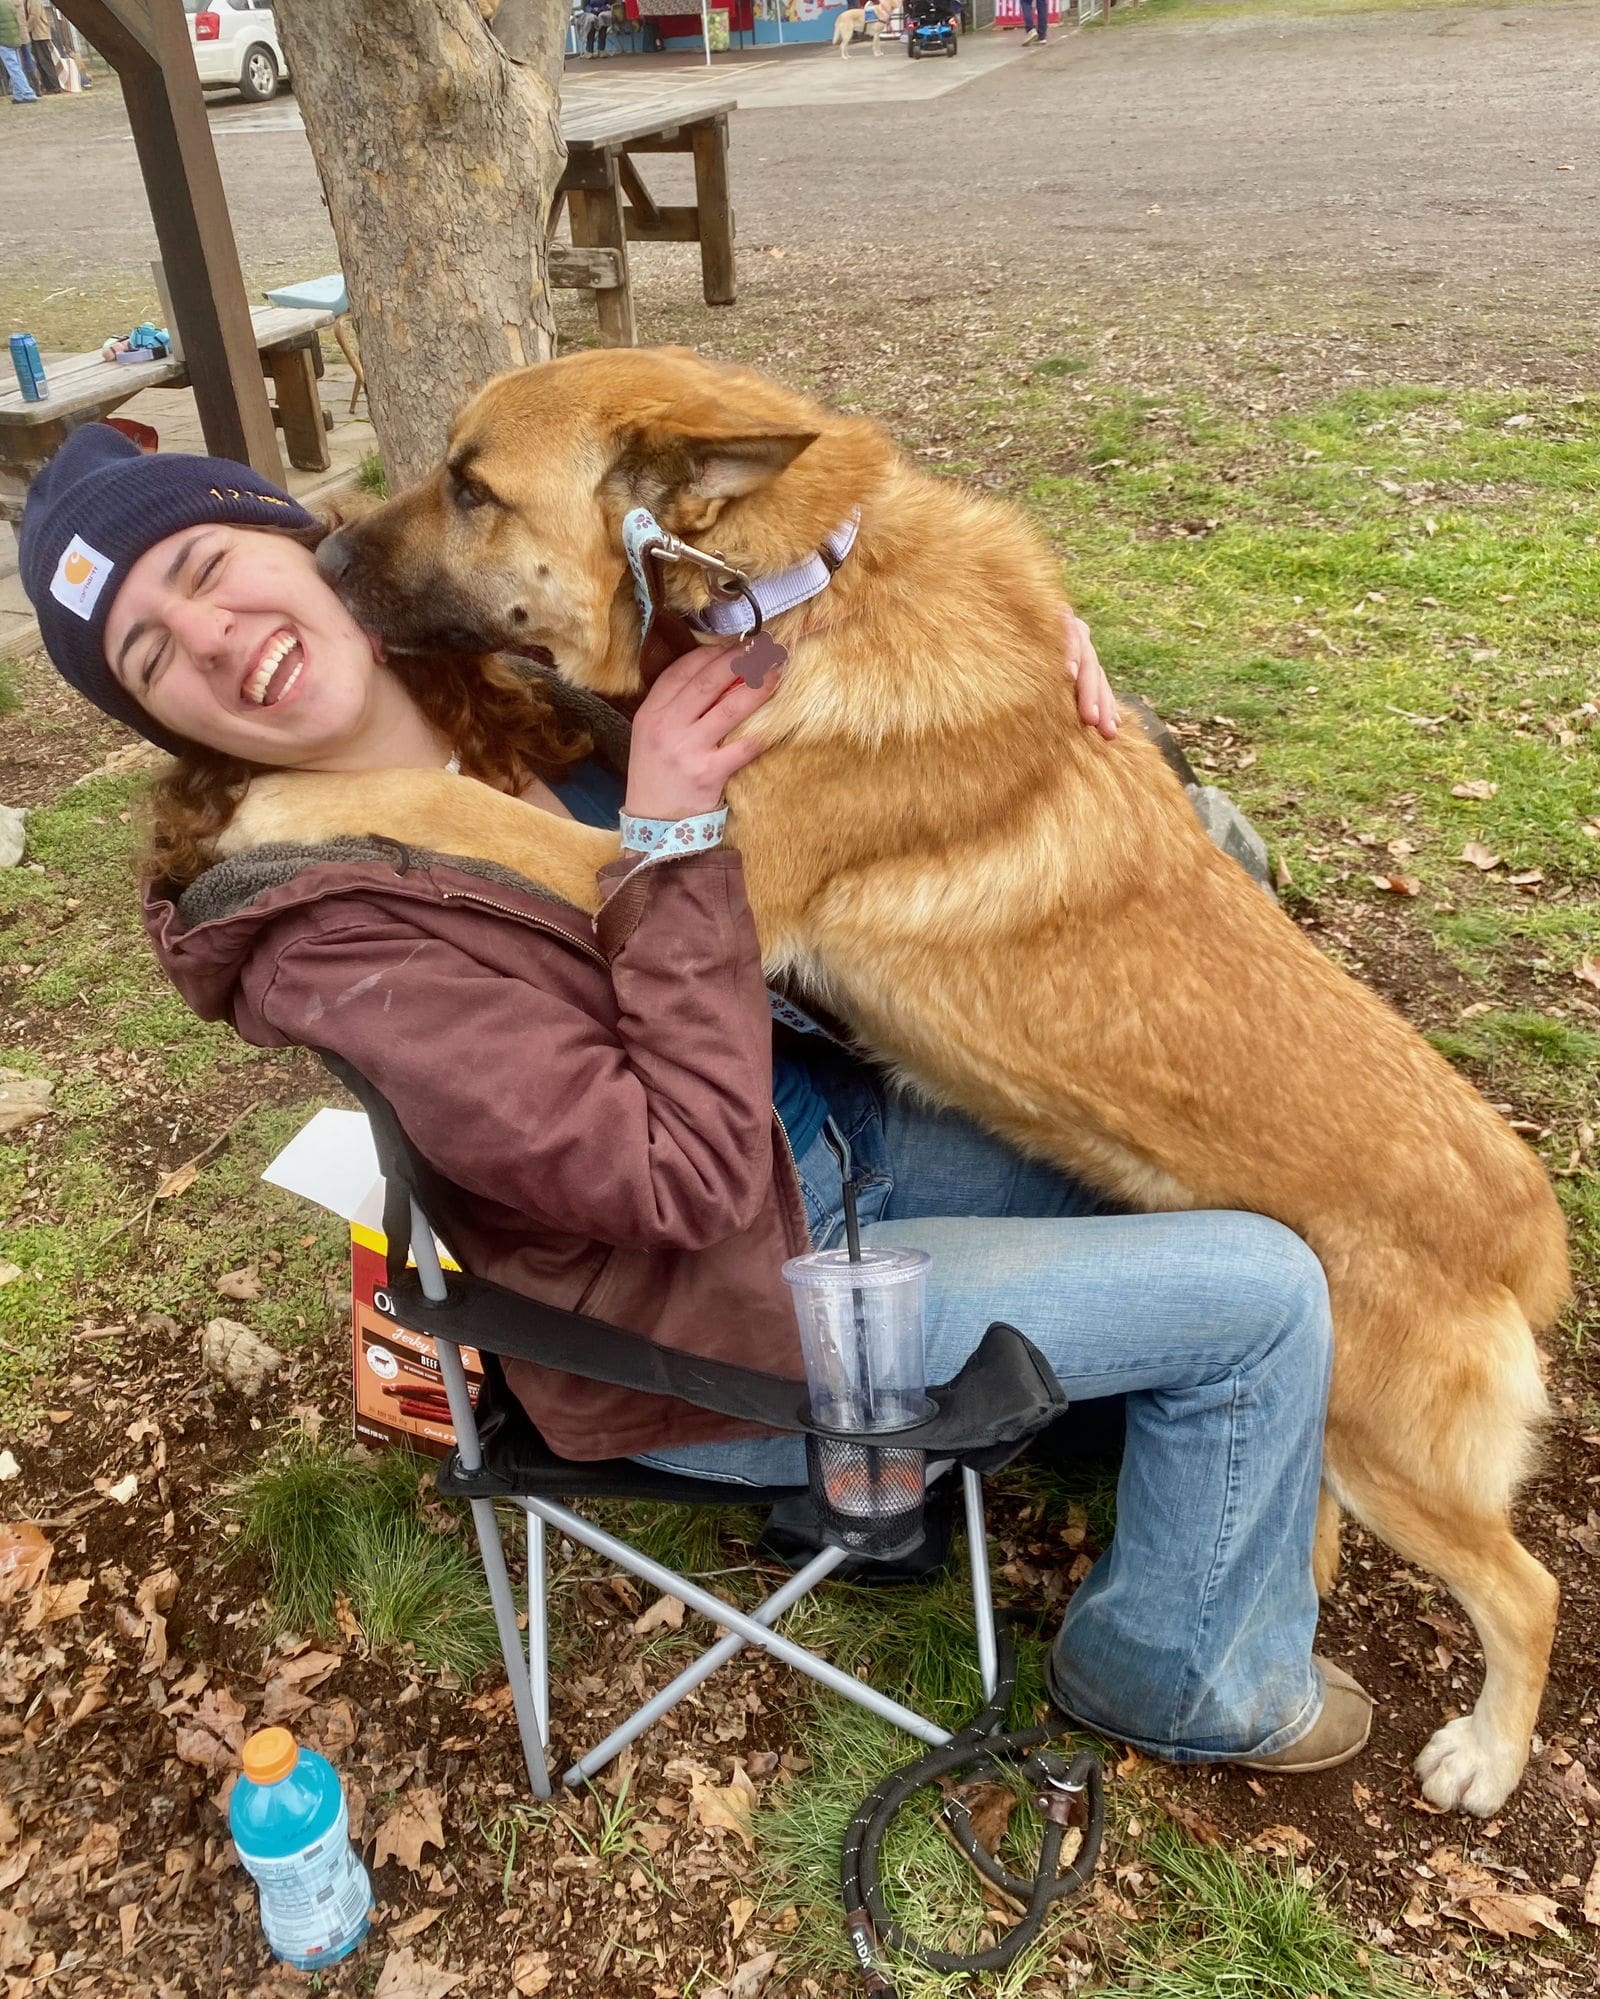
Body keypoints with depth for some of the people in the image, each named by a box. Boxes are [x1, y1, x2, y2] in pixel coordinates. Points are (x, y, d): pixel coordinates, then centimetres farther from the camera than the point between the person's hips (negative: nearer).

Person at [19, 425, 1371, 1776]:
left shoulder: (524, 673, -5)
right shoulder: (333, 939, -25)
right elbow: (687, 1176, -28)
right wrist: (670, 838, -28)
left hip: (834, 1119, 8)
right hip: (728, 1306, -7)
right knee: (1260, 1291, -7)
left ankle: (1230, 1452, 36)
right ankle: (1193, 1681, 19)